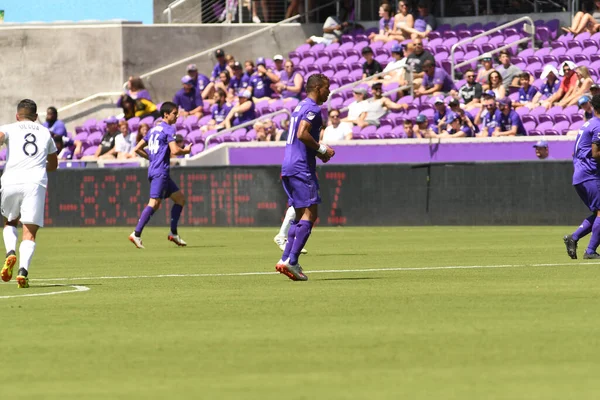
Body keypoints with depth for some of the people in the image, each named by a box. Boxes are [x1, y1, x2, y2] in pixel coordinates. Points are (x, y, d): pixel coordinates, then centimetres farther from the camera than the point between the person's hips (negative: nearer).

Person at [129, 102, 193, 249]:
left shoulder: (154, 130, 18)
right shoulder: (168, 129, -8)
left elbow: (137, 149, 18)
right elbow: (175, 150, -19)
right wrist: (186, 150, 0)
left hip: (154, 170, 10)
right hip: (160, 172, -10)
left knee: (180, 198, 15)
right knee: (154, 203, -15)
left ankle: (173, 233, 13)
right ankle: (136, 234, -20)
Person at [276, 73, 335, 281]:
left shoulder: (300, 107, 20)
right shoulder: (312, 108, -10)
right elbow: (302, 134, -23)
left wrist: (318, 151, 16)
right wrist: (322, 149, -11)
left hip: (288, 168, 10)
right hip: (301, 168, -10)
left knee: (300, 214, 14)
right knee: (309, 214, -10)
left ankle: (286, 260, 8)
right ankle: (291, 261, -17)